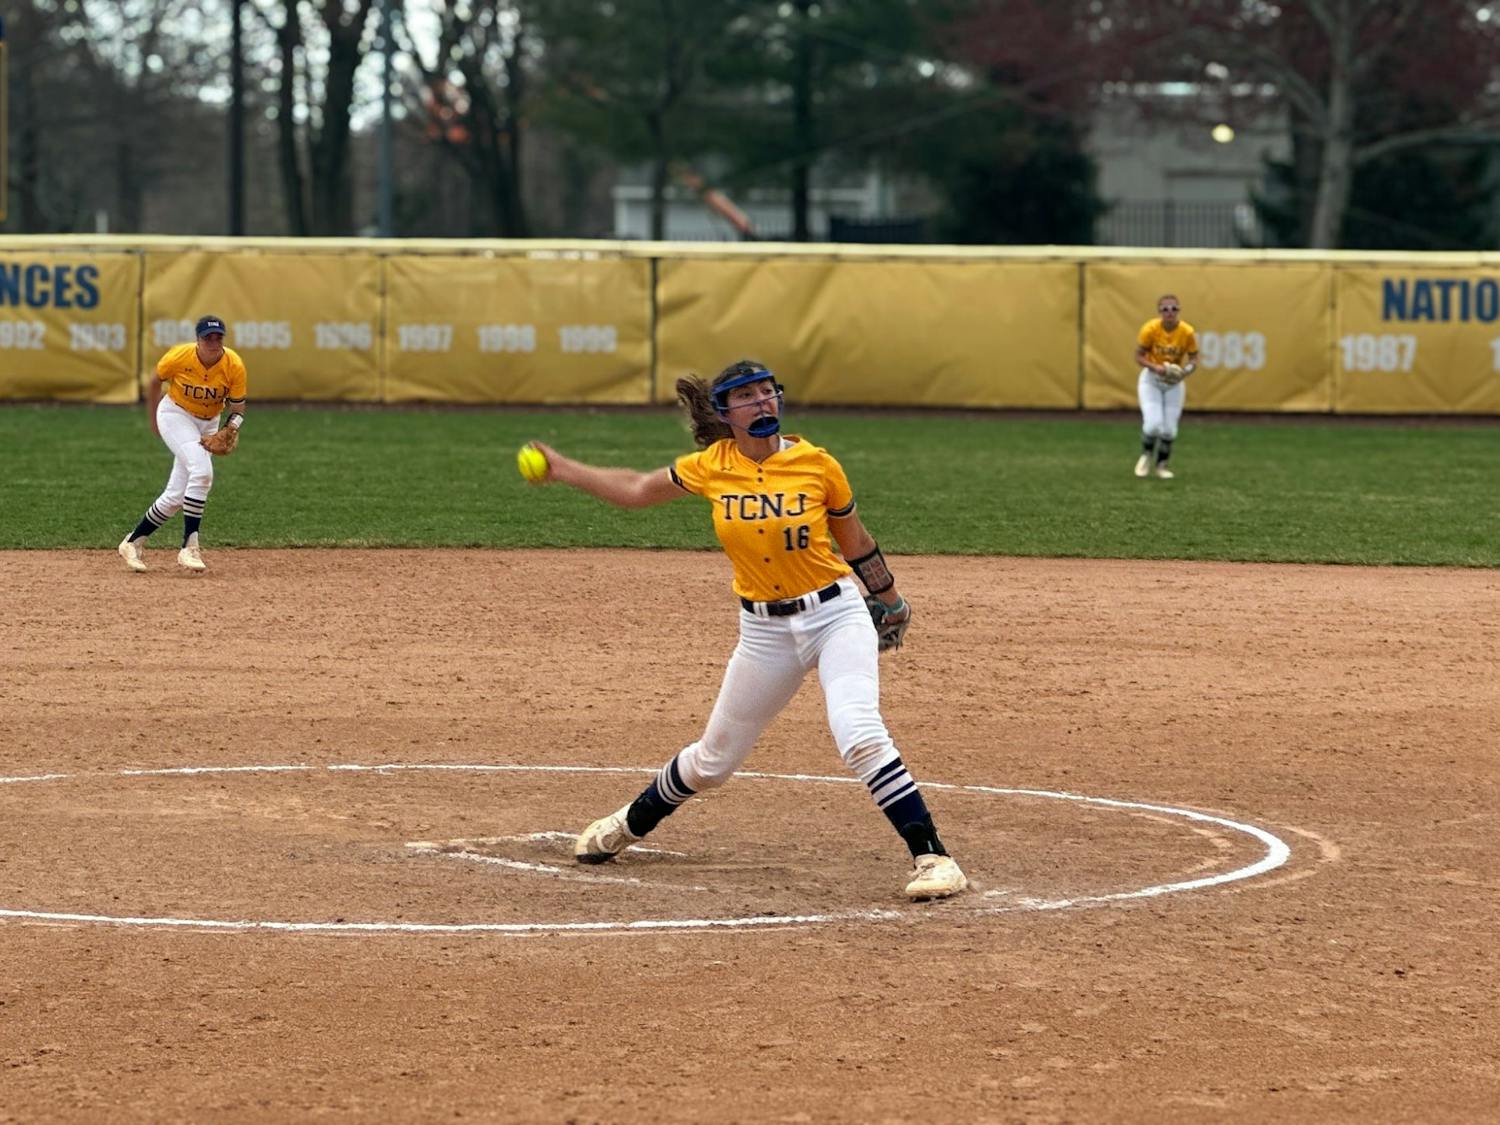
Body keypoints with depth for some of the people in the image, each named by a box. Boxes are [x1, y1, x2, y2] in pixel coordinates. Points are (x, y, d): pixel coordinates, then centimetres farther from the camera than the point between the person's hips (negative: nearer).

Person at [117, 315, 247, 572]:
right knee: (201, 471, -28)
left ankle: (134, 541, 20)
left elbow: (237, 407, -9)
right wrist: (153, 420, 5)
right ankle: (189, 547, -25)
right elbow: (156, 381, -1)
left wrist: (230, 431, -29)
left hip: (208, 424, 4)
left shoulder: (234, 366, -18)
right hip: (176, 414, -4)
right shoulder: (179, 357, -21)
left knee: (176, 496, 3)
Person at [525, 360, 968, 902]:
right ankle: (632, 822, 44)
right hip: (764, 630, 3)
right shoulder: (709, 468, -4)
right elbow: (636, 490, 14)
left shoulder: (817, 465, -9)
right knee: (714, 759, 16)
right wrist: (561, 469, 16)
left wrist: (891, 601, 19)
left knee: (861, 736, -25)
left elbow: (855, 541, 7)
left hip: (836, 615, -3)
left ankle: (932, 856, -20)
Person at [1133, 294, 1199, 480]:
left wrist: (1186, 370, -29)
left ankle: (1161, 465, 27)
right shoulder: (1150, 329, -21)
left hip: (1174, 382, 2)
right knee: (1153, 425, -16)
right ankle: (1146, 455, 16)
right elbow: (1139, 356, -12)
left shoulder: (1187, 332, -17)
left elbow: (1193, 360, -7)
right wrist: (1155, 367, -30)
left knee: (1170, 430, 1)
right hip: (1151, 380, -2)